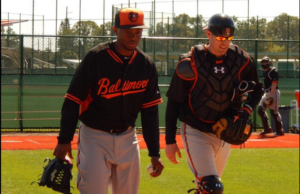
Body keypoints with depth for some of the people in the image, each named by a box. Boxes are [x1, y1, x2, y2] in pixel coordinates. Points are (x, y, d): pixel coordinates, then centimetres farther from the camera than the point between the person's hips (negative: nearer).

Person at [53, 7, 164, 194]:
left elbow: (150, 111, 4)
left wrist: (155, 153, 2)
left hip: (127, 138, 4)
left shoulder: (147, 65, 0)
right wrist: (64, 140, -15)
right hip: (94, 137, -4)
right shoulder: (96, 58, -13)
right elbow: (72, 101, -10)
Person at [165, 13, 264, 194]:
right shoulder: (190, 63, -15)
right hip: (196, 132, -5)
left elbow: (257, 89, 13)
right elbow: (173, 102, -7)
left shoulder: (242, 60, -5)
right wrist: (170, 141, -6)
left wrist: (246, 110, -9)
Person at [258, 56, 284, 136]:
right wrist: (266, 95, 16)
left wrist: (270, 96, -25)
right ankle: (267, 129, 16)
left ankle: (280, 131, -2)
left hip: (273, 93, -9)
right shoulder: (264, 72, 14)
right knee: (260, 110, 8)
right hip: (267, 93, 9)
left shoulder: (273, 72, -13)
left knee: (274, 111, -9)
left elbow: (274, 85, -20)